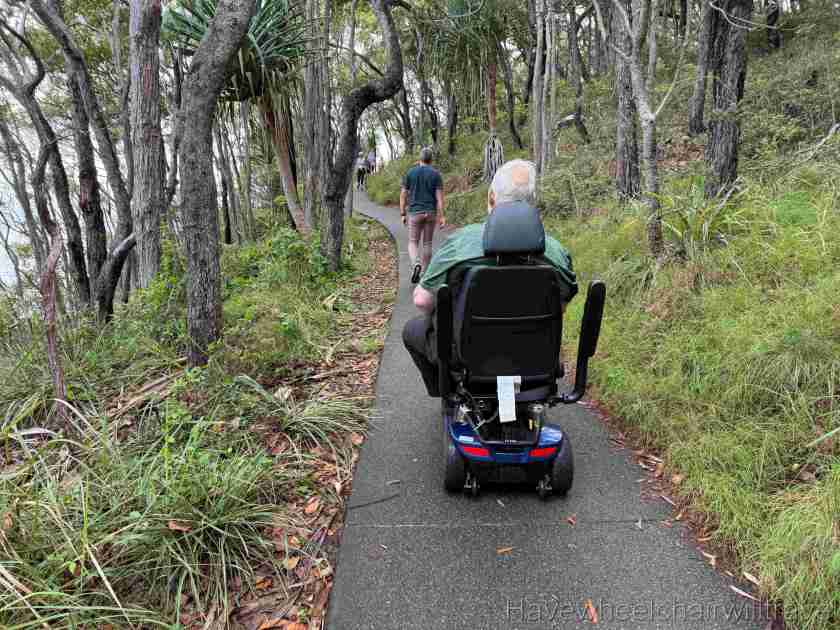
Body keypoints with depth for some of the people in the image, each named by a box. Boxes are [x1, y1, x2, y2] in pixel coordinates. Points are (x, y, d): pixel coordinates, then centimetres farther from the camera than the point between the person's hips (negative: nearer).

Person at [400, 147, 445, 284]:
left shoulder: (410, 173, 1)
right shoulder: (436, 174, -1)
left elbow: (403, 195, 0)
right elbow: (439, 197, -8)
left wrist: (402, 214, 6)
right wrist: (441, 216, -8)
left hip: (414, 212, -1)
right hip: (430, 212, 1)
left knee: (413, 243, 7)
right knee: (427, 243, 12)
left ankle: (416, 264, -21)